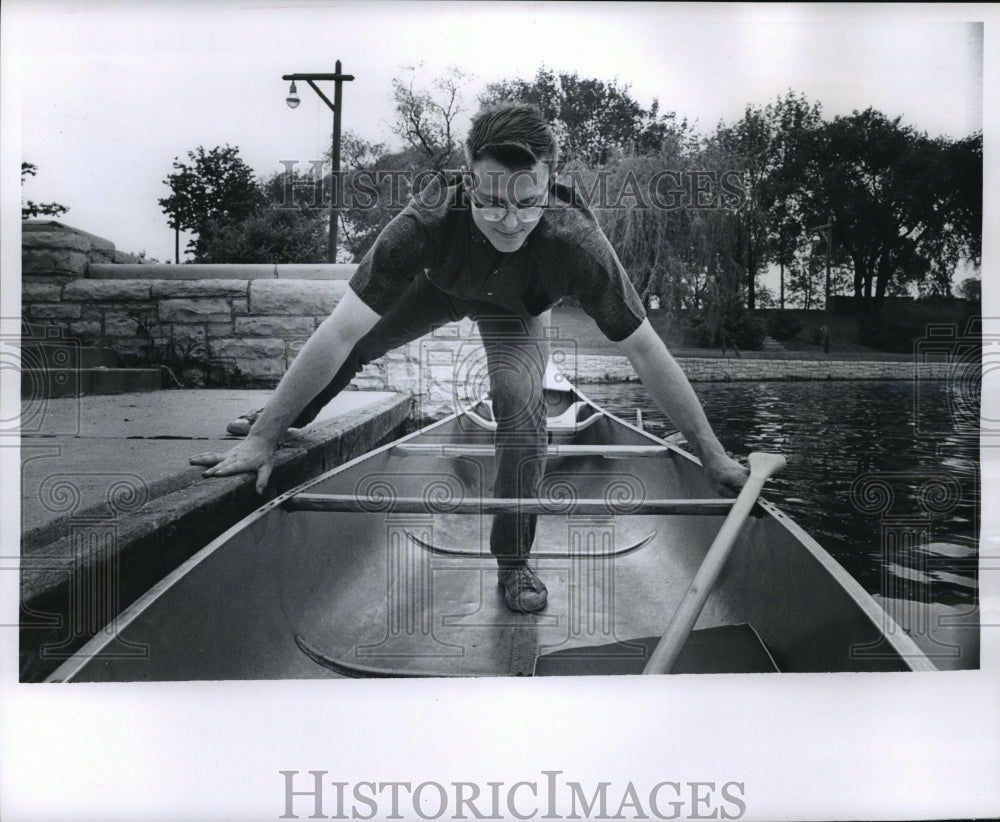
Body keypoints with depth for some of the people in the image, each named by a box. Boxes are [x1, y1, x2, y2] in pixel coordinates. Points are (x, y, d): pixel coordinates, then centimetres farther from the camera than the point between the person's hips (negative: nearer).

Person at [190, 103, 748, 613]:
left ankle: (515, 563, -2)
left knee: (521, 409, -21)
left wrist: (713, 454, -30)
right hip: (440, 286, 1)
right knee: (356, 345, -1)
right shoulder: (428, 222, -44)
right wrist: (263, 437, -41)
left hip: (518, 311, -1)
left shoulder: (576, 241, -44)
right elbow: (339, 334, -42)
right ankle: (284, 420, 35)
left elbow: (648, 352, -35)